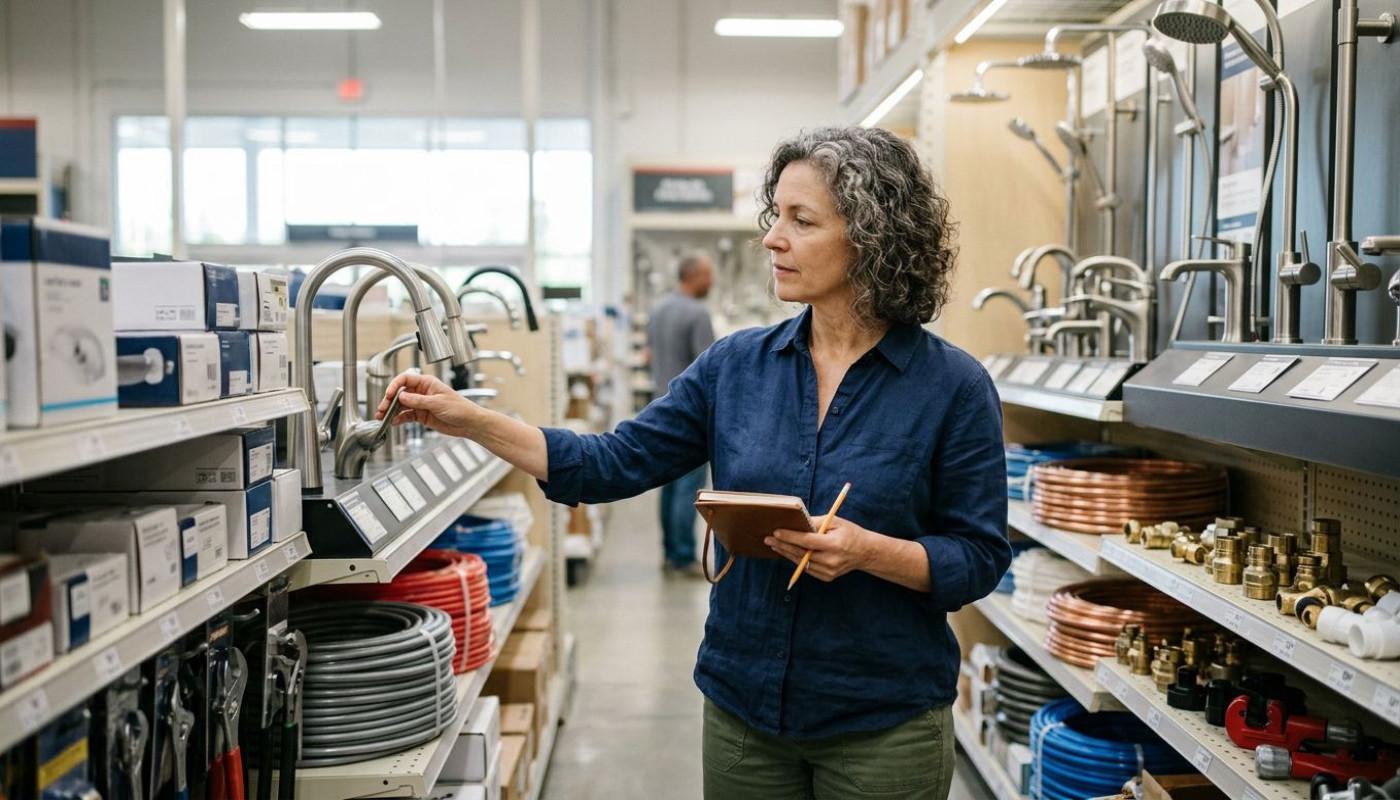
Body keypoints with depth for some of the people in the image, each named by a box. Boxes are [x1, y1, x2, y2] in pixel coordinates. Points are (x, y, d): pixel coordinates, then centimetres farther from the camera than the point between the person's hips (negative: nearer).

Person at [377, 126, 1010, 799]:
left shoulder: (953, 387, -10)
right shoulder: (736, 366, 0)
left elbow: (979, 560, -7)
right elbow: (612, 464, -2)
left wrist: (869, 551, -24)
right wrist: (468, 420, -9)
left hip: (885, 725, -3)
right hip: (743, 709, 3)